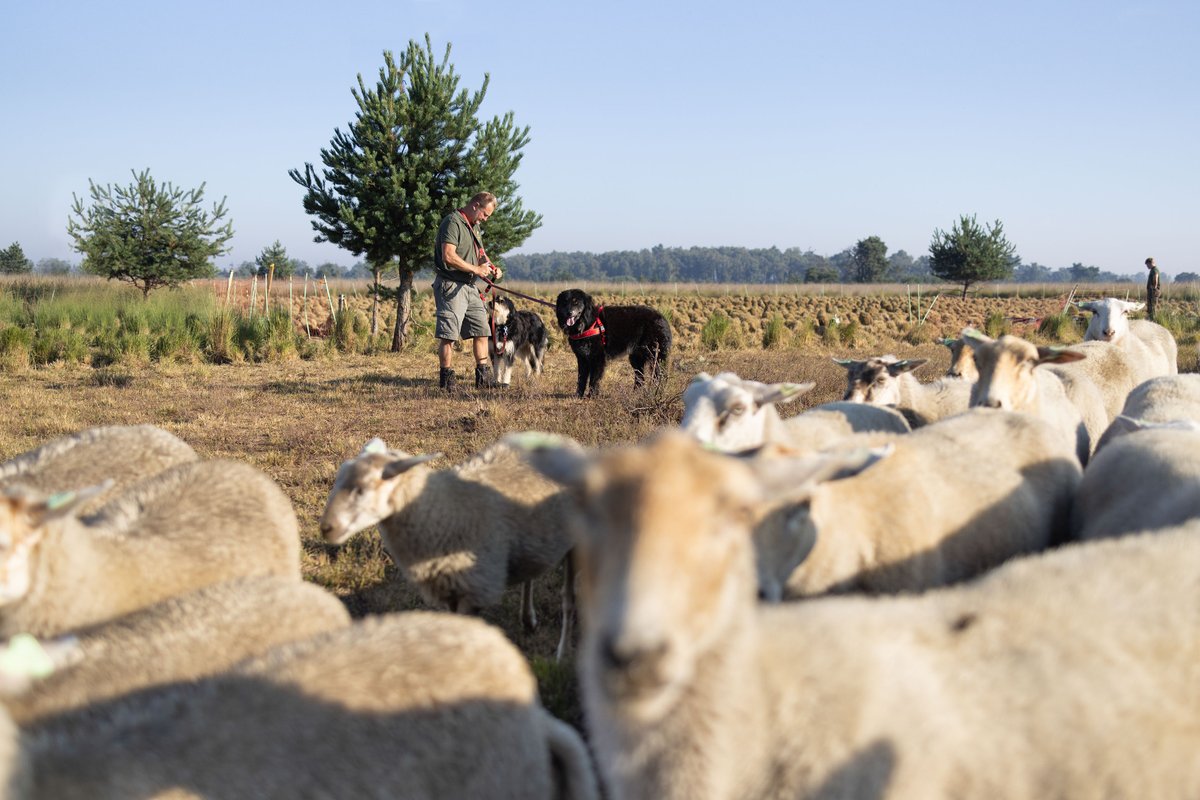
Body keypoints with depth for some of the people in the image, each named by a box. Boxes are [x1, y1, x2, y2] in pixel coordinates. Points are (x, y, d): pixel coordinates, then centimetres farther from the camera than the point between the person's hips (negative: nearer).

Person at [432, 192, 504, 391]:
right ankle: (446, 379, -2)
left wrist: (490, 266, 7)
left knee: (481, 330, 9)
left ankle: (483, 376, 14)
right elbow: (448, 256, -22)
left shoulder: (474, 226, 18)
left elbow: (480, 252, 29)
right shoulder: (453, 222, -12)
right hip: (450, 285, -10)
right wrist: (476, 270, -16)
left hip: (470, 287, 10)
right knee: (448, 335, -6)